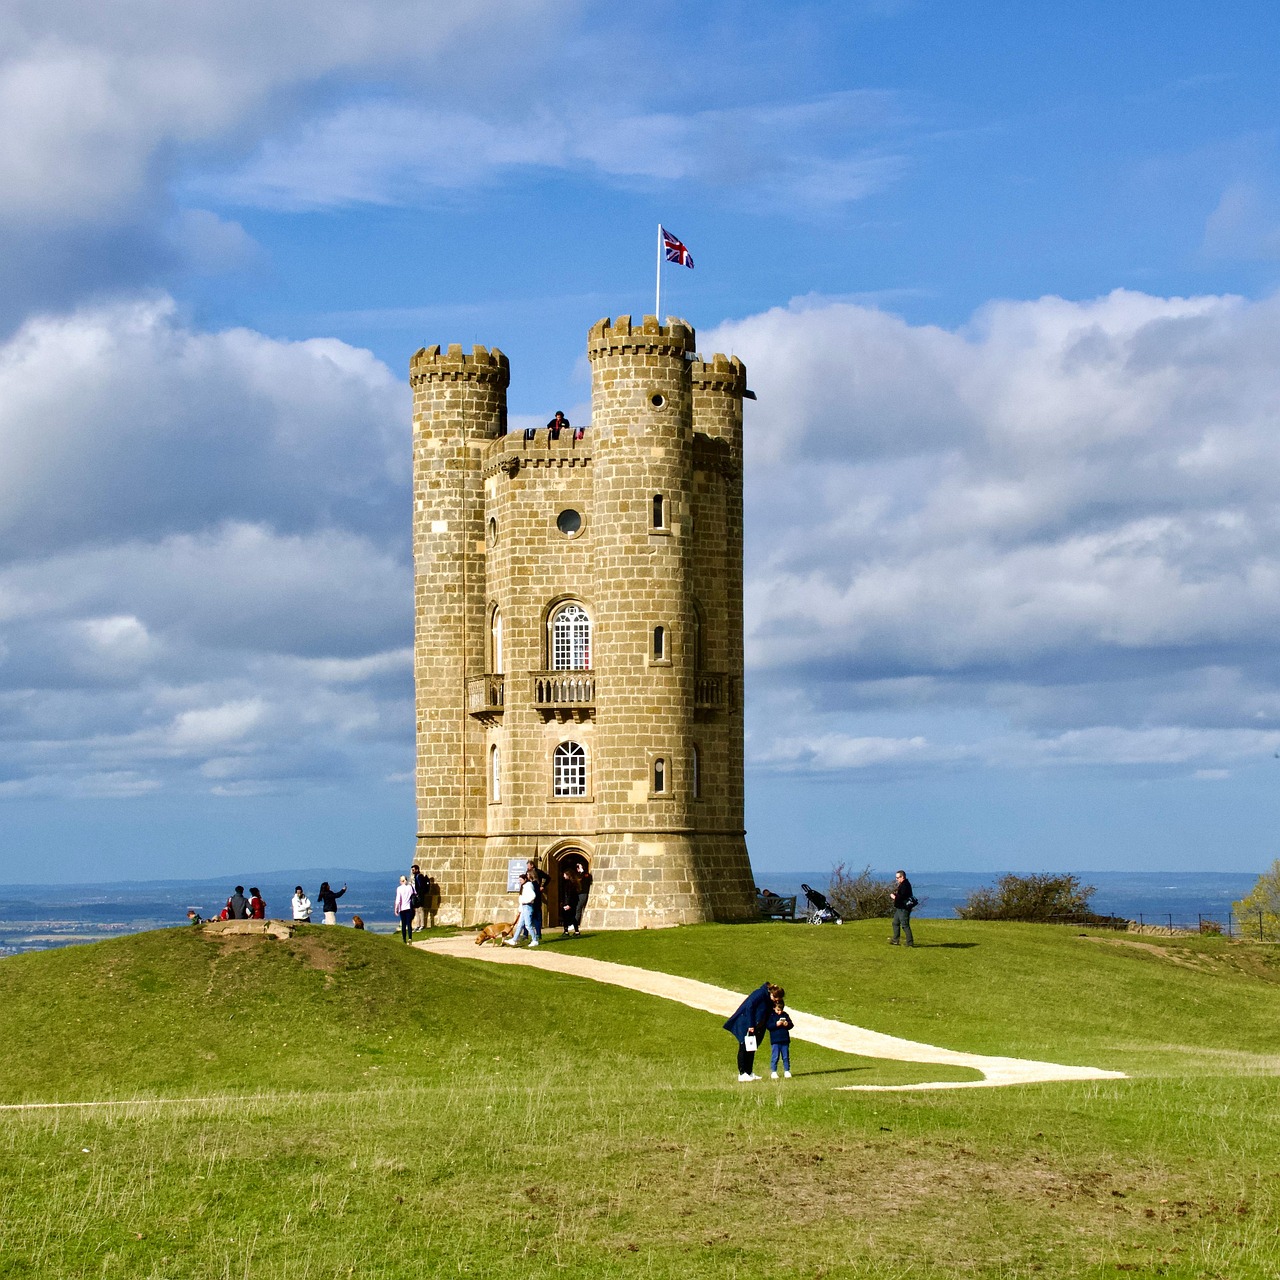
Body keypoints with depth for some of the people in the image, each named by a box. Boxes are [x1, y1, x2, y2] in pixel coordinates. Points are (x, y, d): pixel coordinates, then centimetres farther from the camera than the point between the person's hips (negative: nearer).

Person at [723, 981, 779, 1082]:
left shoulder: (769, 1000, 8)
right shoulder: (760, 994, -17)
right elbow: (749, 1007, -21)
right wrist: (751, 1025, -22)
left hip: (754, 1026, 9)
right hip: (745, 1024, -9)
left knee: (751, 1049, 10)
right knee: (744, 1048, -8)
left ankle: (749, 1073, 15)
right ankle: (742, 1074, -8)